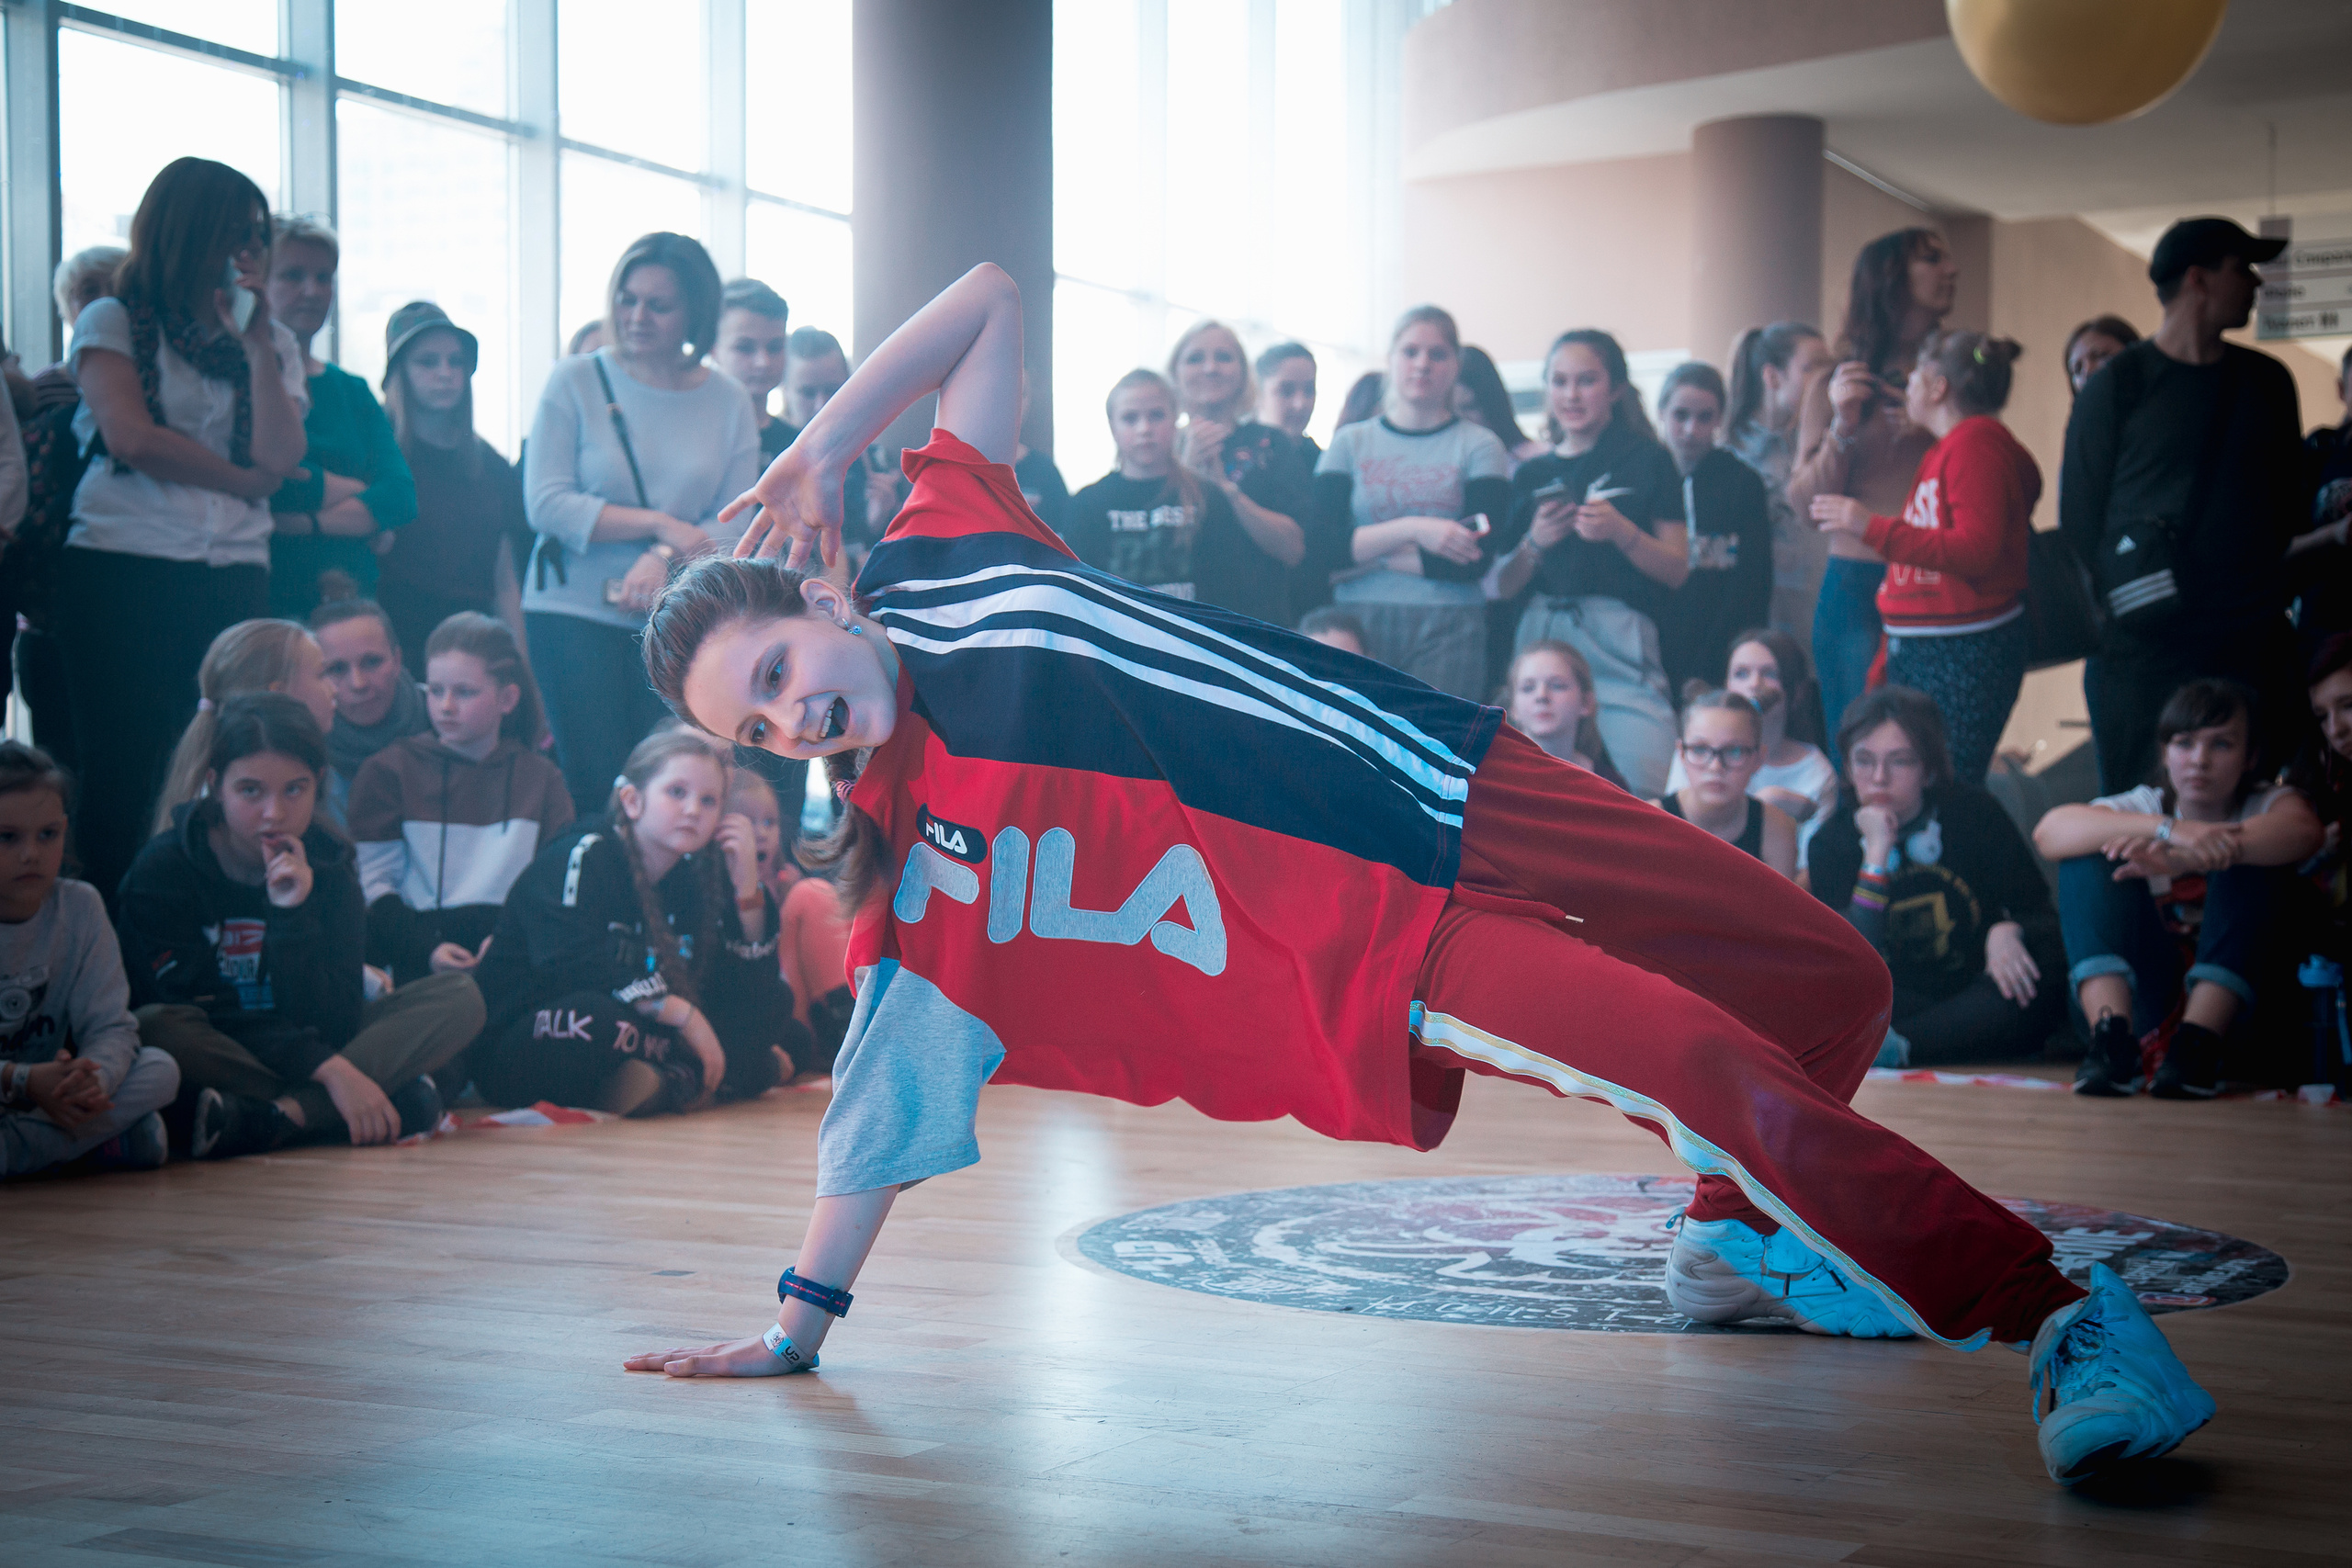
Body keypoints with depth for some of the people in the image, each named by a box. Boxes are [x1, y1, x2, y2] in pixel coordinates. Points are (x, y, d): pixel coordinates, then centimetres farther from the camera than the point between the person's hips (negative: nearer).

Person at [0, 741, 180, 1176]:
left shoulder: (81, 907, 0)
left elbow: (110, 1025, -5)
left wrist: (92, 1080, -29)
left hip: (56, 1100, 5)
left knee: (162, 1069, -20)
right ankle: (102, 1140, -21)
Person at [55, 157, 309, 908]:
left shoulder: (272, 340, 16)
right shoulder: (113, 323, 7)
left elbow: (279, 459, 0)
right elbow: (131, 437, -8)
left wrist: (255, 341, -3)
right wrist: (243, 479, -1)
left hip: (234, 575, 3)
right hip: (120, 570, -3)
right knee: (122, 769, -4)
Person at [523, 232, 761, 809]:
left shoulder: (727, 402, 7)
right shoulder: (575, 382, 0)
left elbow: (736, 525, 2)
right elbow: (545, 503, -8)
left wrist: (664, 558, -17)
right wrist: (660, 523, -14)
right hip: (575, 612, -2)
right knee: (595, 783, -6)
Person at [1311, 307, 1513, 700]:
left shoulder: (1479, 446, 6)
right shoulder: (1350, 442, 12)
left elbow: (1475, 560, -6)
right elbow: (1321, 546, -2)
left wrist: (1369, 556, -6)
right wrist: (1411, 529, -12)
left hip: (1447, 628, -1)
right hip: (1357, 624, 1)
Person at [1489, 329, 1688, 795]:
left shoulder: (1646, 459, 9)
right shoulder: (1532, 474, 17)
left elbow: (1677, 571, 4)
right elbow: (1501, 587, 16)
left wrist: (1620, 531, -11)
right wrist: (1535, 543, -2)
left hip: (1619, 639, -3)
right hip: (1541, 636, 3)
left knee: (1643, 800, -16)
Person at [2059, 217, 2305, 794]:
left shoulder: (2267, 381, 13)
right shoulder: (2118, 384, -1)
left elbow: (2288, 499, 20)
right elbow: (2078, 514, -2)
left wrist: (2267, 589, 11)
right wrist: (2118, 596, -7)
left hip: (2253, 641, 4)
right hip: (2142, 644, -4)